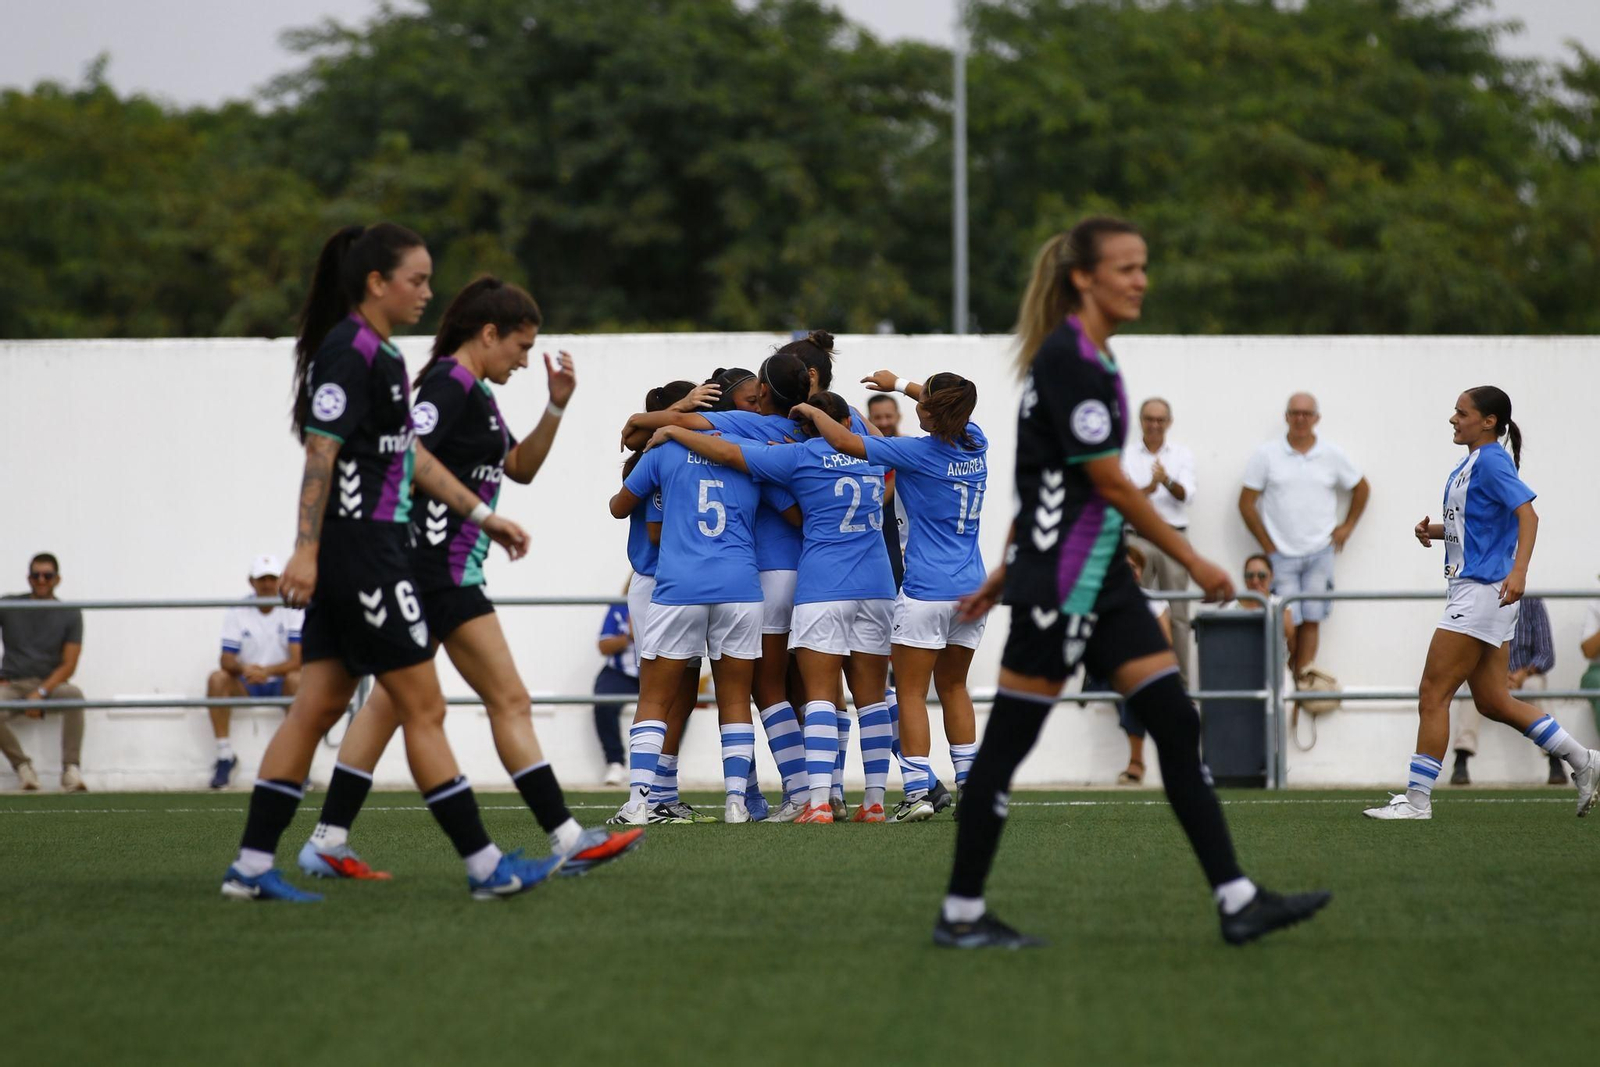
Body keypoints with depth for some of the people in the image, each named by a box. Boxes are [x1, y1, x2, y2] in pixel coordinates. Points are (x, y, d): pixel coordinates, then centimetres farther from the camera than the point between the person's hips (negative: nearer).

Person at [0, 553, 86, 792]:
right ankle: (22, 765, -10)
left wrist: (40, 693, -18)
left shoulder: (70, 614, 3)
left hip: (50, 684, 0)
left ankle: (71, 770, -28)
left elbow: (69, 665, -3)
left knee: (75, 695, -36)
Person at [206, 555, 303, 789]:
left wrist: (267, 671, -34)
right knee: (217, 679, -27)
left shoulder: (293, 611, -7)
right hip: (246, 686, 2)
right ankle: (225, 756, -20)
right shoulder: (237, 613, -1)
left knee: (297, 679, -35)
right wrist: (244, 668, -32)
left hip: (280, 683, -2)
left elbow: (297, 660, -16)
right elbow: (226, 660, -8)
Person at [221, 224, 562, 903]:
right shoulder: (348, 352, -13)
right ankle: (484, 866, 0)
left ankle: (251, 866, 7)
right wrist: (306, 550, -23)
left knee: (316, 708, 8)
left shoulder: (382, 355, 17)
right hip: (358, 548, -10)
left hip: (364, 554, 10)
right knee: (423, 709, -5)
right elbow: (320, 453, -19)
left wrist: (482, 515, 27)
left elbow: (409, 451, 25)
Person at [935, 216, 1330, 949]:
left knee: (1175, 724, 3)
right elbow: (1110, 482, -17)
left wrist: (1006, 572, 24)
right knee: (1008, 740, -1)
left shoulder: (1088, 358, 14)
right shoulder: (1067, 359, -16)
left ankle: (1237, 902, 1)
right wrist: (1193, 563, -11)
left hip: (1099, 576, 10)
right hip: (1060, 581, -10)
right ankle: (961, 915, 7)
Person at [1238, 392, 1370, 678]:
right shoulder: (1267, 455, 0)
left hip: (1319, 553, 2)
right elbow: (1246, 502, 2)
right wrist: (1267, 546, -1)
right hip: (1281, 555, -2)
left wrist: (1348, 526, 10)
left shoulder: (1332, 455, 4)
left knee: (1311, 620, -2)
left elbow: (1361, 488, 19)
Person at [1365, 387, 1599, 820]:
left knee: (1433, 695, -8)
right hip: (1472, 590, 11)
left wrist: (1518, 571, -36)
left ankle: (1417, 799, -4)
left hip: (1484, 590, -11)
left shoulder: (1492, 461, -13)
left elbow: (1527, 514, -23)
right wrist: (1434, 530, 8)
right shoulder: (1469, 464, 16)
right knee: (1492, 701, 13)